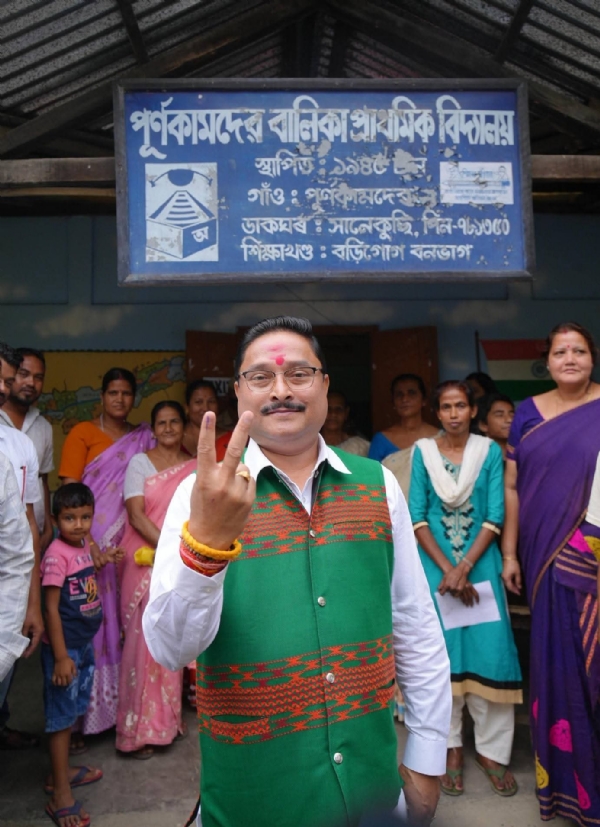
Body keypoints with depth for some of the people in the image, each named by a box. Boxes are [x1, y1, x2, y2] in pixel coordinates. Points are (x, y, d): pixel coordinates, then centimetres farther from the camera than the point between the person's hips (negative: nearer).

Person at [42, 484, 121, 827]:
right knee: (61, 716, 3)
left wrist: (101, 560, 8)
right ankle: (61, 793, 16)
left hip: (85, 643, 8)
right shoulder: (57, 554, -23)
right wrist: (61, 656, -21)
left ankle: (62, 770, 40)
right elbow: (51, 607, -22)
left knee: (72, 711, 22)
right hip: (65, 647, -8)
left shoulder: (84, 544, 2)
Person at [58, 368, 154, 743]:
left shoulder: (143, 438, 11)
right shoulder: (83, 433, 1)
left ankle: (114, 704, 21)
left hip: (124, 546, 3)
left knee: (118, 625, 7)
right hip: (87, 542, -3)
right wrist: (85, 539, -16)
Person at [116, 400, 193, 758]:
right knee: (144, 637, -4)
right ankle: (142, 727, 8)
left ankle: (167, 717, 23)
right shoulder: (140, 462, 1)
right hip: (145, 563, -2)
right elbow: (136, 515, -7)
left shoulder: (197, 467, 8)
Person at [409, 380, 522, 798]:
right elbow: (417, 517, -3)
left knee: (489, 653, -1)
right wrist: (447, 569, -10)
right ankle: (452, 747, 19)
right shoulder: (423, 452, 1)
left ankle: (492, 750, 15)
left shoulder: (490, 451, 0)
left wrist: (465, 567, -12)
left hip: (481, 563, 0)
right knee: (442, 653, 4)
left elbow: (495, 517, -4)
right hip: (435, 564, 0)